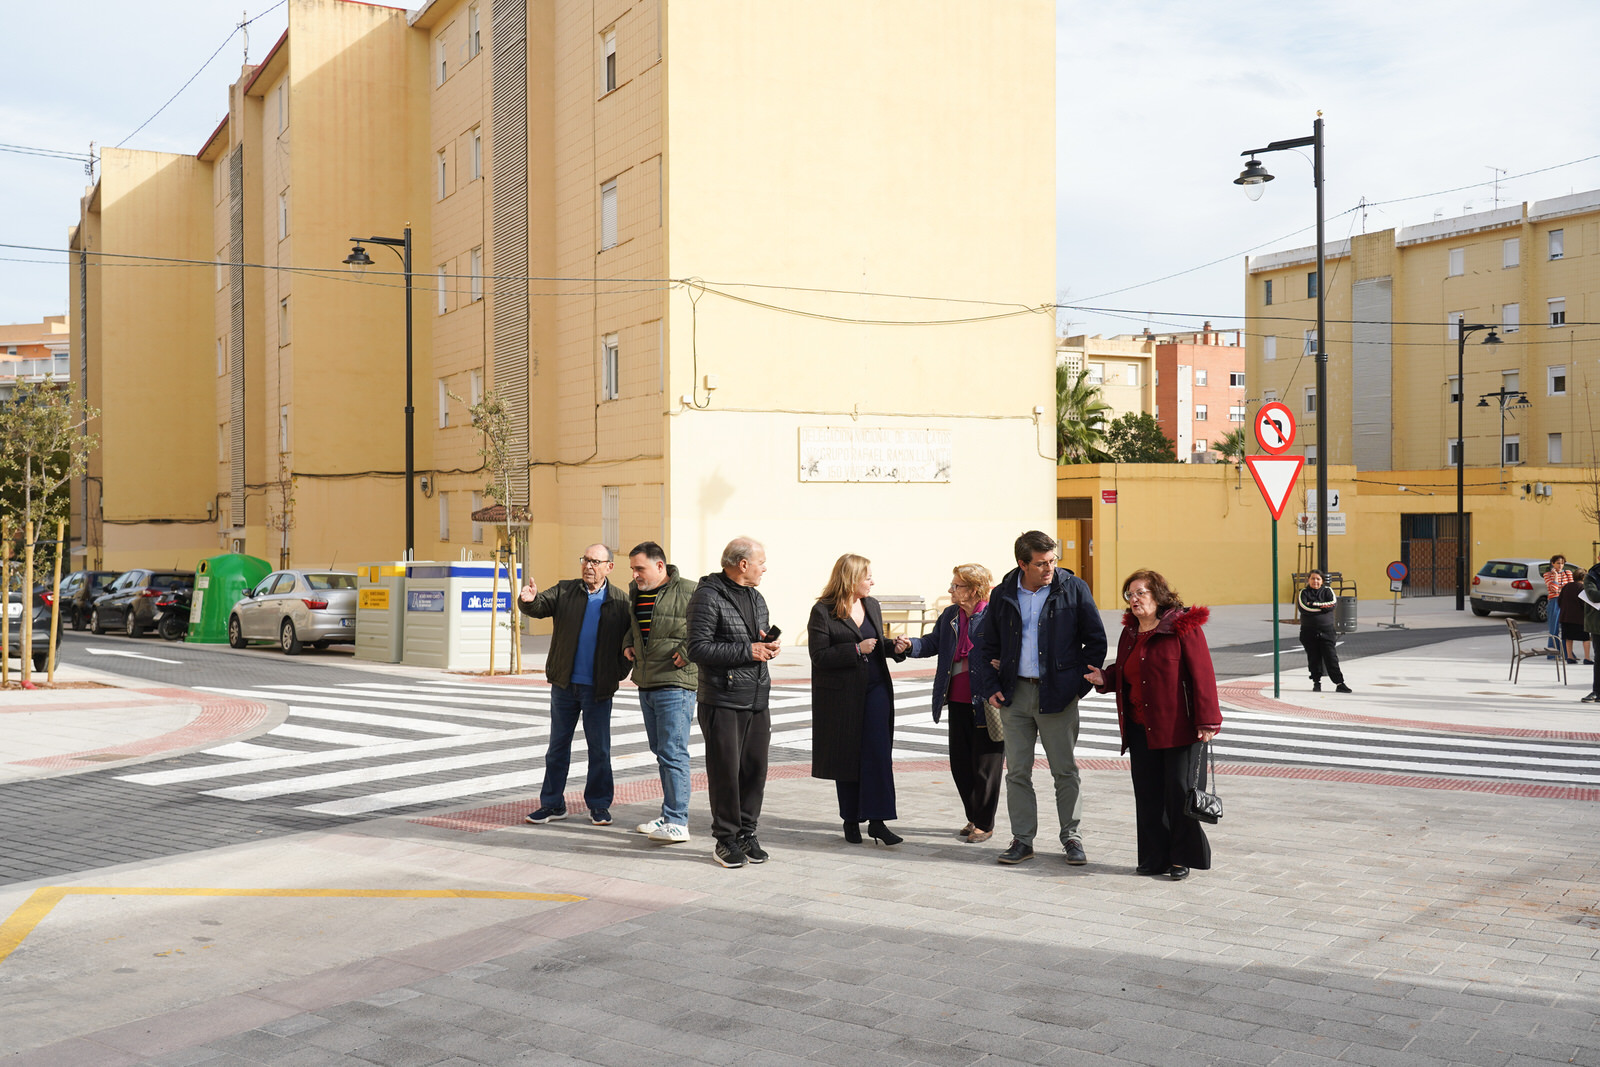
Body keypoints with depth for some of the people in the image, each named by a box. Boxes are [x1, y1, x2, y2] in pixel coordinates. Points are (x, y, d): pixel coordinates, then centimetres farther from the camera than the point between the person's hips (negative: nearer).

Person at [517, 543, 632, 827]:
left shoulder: (621, 601, -1)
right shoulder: (565, 591, 3)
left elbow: (630, 639, 5)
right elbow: (540, 607, -10)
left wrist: (620, 672, -5)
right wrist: (528, 601, -33)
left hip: (599, 687, -2)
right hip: (564, 684, 2)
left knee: (599, 750, 5)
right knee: (558, 747, 10)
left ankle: (599, 805, 18)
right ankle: (552, 804, 19)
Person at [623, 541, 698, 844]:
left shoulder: (688, 591, -11)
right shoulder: (635, 593, 13)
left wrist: (687, 651, -17)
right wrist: (628, 644, 15)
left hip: (675, 685, -8)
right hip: (646, 685, 8)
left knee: (673, 753, -11)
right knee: (661, 752, 14)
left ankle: (677, 823, -11)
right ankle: (671, 813, 23)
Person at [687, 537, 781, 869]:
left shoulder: (757, 599, 17)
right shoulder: (708, 597, -10)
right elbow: (698, 650, -16)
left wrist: (768, 645, 4)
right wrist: (747, 651, -17)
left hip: (757, 700, 7)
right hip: (723, 701, -7)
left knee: (755, 768, 8)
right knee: (725, 770, -1)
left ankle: (747, 832, 20)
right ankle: (726, 839, 10)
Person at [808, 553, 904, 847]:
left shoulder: (872, 606, 10)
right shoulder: (822, 611, -8)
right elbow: (819, 656, -13)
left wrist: (893, 647, 1)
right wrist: (856, 649, -19)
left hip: (875, 691, 4)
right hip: (841, 696, -4)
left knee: (878, 753, -5)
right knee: (846, 757, 6)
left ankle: (877, 819, -4)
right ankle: (851, 820, 19)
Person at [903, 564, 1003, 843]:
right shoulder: (950, 616, 9)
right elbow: (932, 643, 14)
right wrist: (911, 645, -5)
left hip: (986, 702, -7)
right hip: (958, 702, 7)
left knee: (986, 764, 3)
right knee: (960, 762, 11)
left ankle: (985, 824, 16)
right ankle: (973, 818, 27)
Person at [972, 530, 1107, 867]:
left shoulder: (1073, 589, -2)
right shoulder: (1003, 595, 5)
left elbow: (1096, 641, 1)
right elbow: (986, 646, 13)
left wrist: (1080, 683, -5)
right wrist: (991, 687, 3)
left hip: (1057, 694, -2)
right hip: (1014, 695, 3)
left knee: (1065, 770, 4)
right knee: (1017, 771, 6)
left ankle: (1072, 837, 16)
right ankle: (1022, 839, 15)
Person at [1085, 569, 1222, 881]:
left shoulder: (1183, 627, -8)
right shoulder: (1130, 633, 13)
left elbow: (1202, 674, -12)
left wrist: (1207, 721, -16)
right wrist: (1105, 678, 3)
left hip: (1180, 727, -6)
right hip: (1142, 729, 7)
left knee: (1179, 792, 0)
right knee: (1147, 795, 7)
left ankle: (1182, 858, 13)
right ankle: (1156, 858, 16)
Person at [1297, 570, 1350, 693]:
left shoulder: (1327, 591, 7)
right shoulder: (1304, 593, 4)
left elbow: (1333, 603, -12)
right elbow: (1303, 608, -13)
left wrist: (1314, 605, -15)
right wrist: (1322, 607, -14)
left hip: (1327, 630, 0)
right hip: (1309, 631, 0)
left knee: (1331, 657, -5)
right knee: (1313, 658, 3)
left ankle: (1339, 683, -3)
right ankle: (1316, 682, 15)